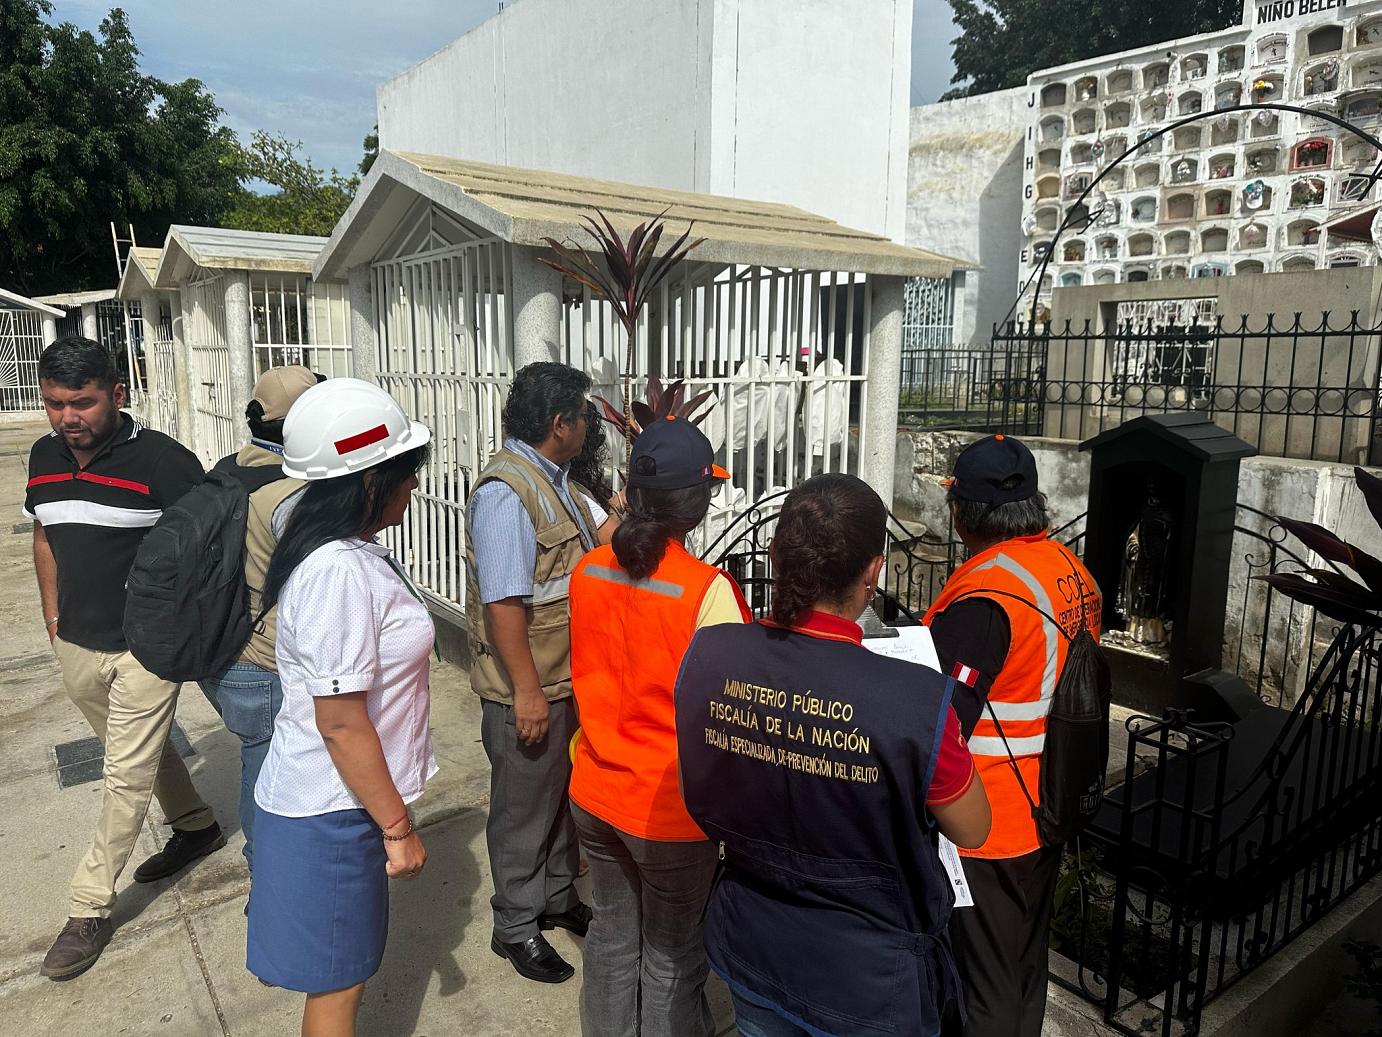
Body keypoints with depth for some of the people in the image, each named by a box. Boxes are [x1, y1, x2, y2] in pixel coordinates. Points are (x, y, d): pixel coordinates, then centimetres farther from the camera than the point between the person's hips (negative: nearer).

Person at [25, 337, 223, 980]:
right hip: (77, 646, 7)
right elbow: (45, 538, 17)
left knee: (126, 777, 2)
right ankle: (195, 828, 44)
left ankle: (90, 908, 17)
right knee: (139, 751, 22)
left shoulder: (162, 460, -18)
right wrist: (53, 619, 14)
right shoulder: (44, 458, 3)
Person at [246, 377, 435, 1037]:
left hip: (333, 797, 9)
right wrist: (398, 827, -16)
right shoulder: (340, 573, -28)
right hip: (332, 811, -9)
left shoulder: (345, 550, 3)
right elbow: (342, 724, -26)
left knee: (342, 970, 25)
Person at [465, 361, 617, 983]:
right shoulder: (507, 493, -24)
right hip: (527, 687, -9)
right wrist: (528, 691, -24)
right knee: (524, 808, 9)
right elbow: (503, 602, -26)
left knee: (564, 792, 24)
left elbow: (609, 531, 3)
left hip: (568, 677, 10)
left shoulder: (555, 482, 8)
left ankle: (558, 898, 44)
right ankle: (516, 926, 30)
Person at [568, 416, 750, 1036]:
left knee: (611, 934, 25)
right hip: (671, 807, -5)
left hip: (596, 792, 5)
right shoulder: (708, 590, -24)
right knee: (673, 955, 16)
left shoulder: (588, 572, -8)